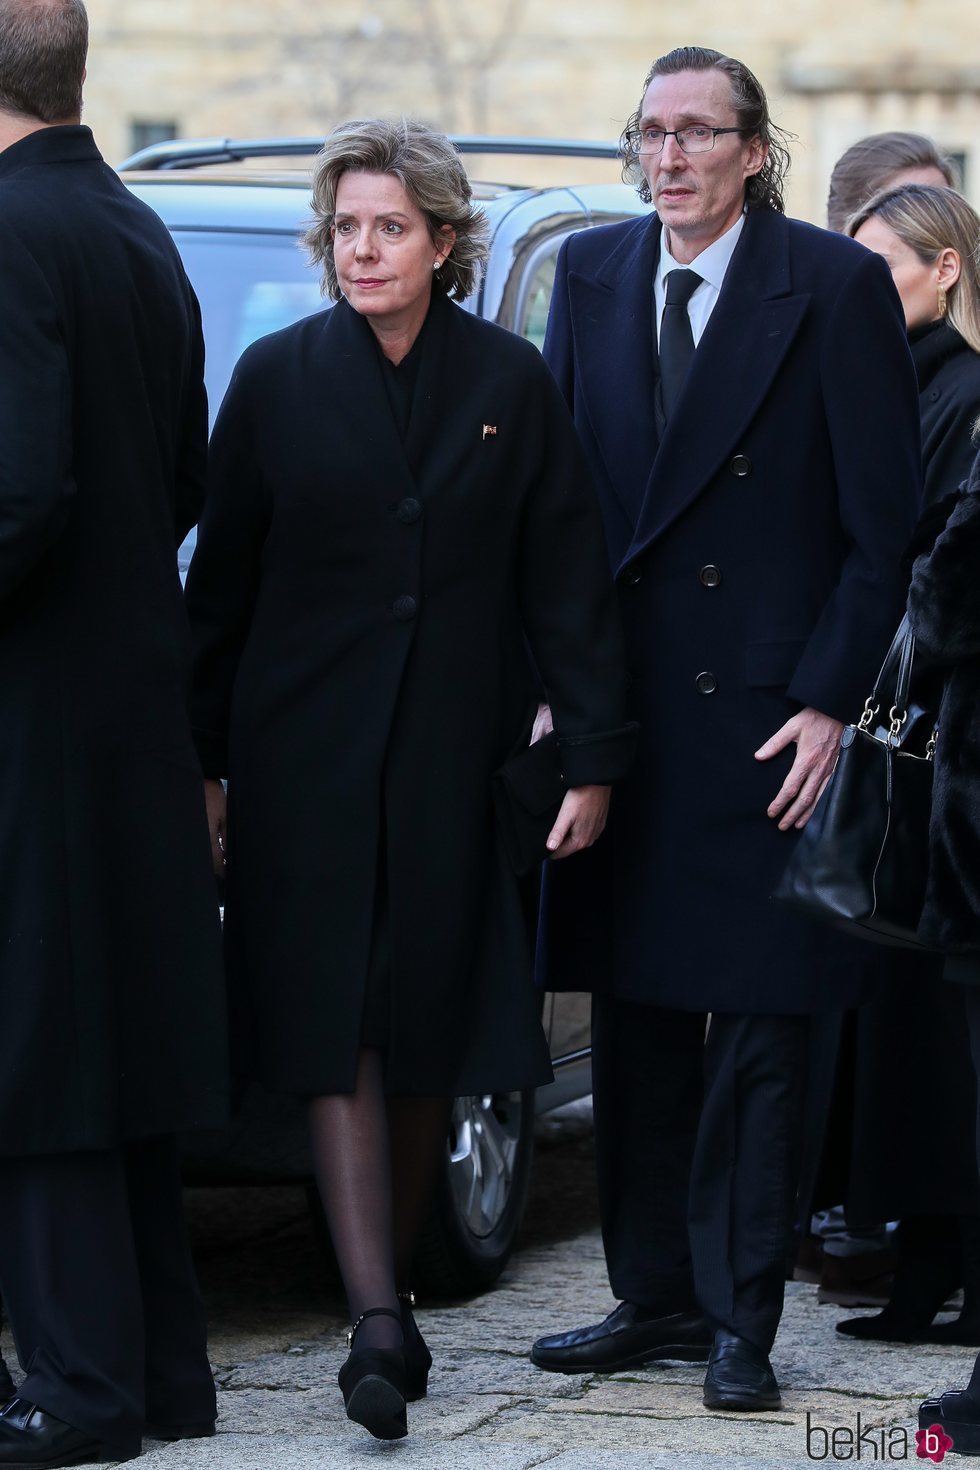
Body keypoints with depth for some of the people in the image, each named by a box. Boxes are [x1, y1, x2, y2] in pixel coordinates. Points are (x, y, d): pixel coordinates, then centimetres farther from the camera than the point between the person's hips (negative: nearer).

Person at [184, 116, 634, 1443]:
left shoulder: (511, 383, 3)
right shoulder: (280, 378, 2)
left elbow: (568, 582, 3)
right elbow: (220, 584, 4)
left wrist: (592, 758, -1)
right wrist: (204, 763, 1)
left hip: (455, 756, 1)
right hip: (310, 752, -1)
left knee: (427, 1037, 5)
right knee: (335, 1033, -8)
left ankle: (392, 1292, 20)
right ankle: (379, 1322, -13)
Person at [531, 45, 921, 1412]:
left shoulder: (835, 287, -5)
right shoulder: (591, 276, 9)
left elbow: (883, 522, -6)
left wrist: (831, 701, -11)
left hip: (764, 713, -4)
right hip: (623, 706, 5)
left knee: (758, 1029, 0)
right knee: (637, 1024, 10)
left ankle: (740, 1318, 6)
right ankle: (655, 1295, 20)